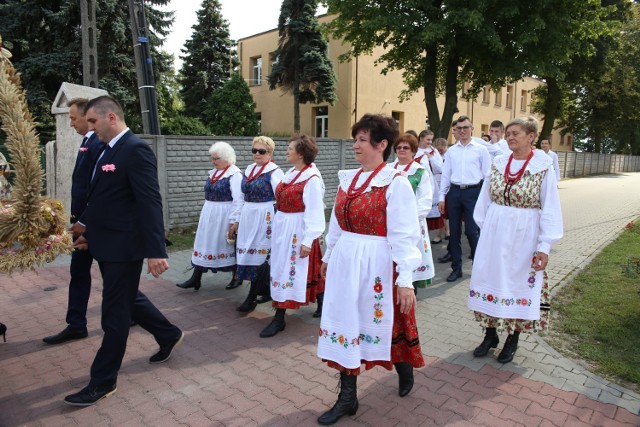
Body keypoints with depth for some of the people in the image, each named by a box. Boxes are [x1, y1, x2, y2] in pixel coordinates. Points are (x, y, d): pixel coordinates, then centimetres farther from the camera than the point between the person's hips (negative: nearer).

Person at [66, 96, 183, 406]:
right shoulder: (108, 150, 12)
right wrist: (87, 226, 20)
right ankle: (169, 335, 41)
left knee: (114, 314, 3)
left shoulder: (136, 149, -17)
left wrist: (156, 251, -27)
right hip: (106, 243, 9)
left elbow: (151, 203, -23)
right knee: (128, 300, 21)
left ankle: (103, 382, 19)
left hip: (123, 245, -9)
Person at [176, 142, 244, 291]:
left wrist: (234, 221, -23)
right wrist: (206, 215, 18)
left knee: (229, 244, 5)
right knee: (204, 243, 8)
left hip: (224, 216, -8)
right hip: (209, 215, 8)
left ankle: (236, 277, 23)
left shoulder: (234, 174, -16)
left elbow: (239, 200, -21)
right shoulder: (213, 173, 10)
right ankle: (196, 278, 14)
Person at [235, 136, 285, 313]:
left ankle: (253, 296, 8)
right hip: (248, 216, 7)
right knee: (249, 252, 9)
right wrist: (239, 218, 18)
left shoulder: (274, 172, -11)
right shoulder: (248, 169, 12)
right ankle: (261, 291, 22)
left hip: (265, 217, -7)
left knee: (258, 253, -2)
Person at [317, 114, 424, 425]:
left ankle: (405, 371, 45)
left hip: (377, 265, -6)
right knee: (345, 325, 10)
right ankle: (347, 398, 25)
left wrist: (405, 280, -17)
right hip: (345, 262, 6)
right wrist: (328, 257, 22)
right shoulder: (348, 179, 7)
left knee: (385, 324, 12)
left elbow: (403, 235, -16)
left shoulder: (395, 183, -13)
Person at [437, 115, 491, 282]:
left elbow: (487, 175, 2)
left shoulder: (481, 149, 2)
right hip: (454, 192, 3)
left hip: (473, 192, -3)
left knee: (471, 231, -3)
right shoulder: (451, 151, 10)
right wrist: (442, 197, 6)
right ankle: (456, 268, 19)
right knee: (455, 231, 8)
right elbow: (445, 174, 10)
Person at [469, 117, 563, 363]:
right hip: (494, 234, 4)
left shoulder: (544, 166, -7)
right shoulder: (498, 163, 3)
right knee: (491, 281, 9)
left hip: (524, 236, -3)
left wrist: (544, 245, -11)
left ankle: (512, 340, 26)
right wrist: (485, 228, 8)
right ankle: (490, 335, 26)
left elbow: (550, 208, -8)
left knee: (519, 284, 8)